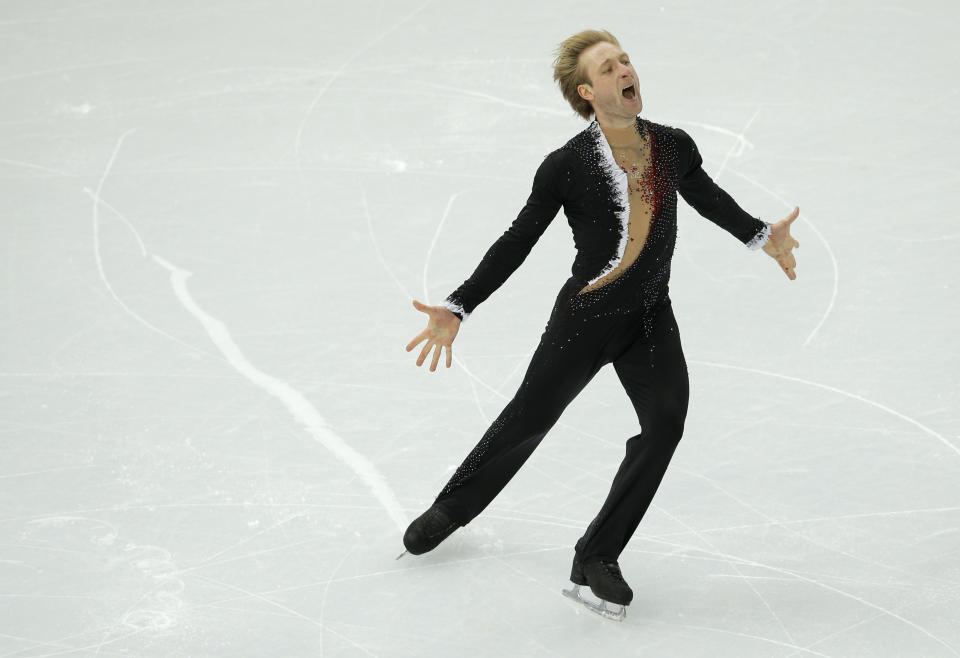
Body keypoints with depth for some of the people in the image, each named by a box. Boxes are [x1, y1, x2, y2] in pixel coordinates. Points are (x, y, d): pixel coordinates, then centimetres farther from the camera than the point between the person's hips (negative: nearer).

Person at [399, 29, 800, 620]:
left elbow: (709, 197, 19)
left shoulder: (674, 147, -5)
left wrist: (761, 235, 18)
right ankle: (451, 509, 36)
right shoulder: (567, 165, -18)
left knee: (667, 418, -13)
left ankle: (597, 556, -1)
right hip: (584, 320, -4)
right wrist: (456, 310, -15)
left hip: (651, 318, 4)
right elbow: (516, 244, -11)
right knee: (528, 420, 8)